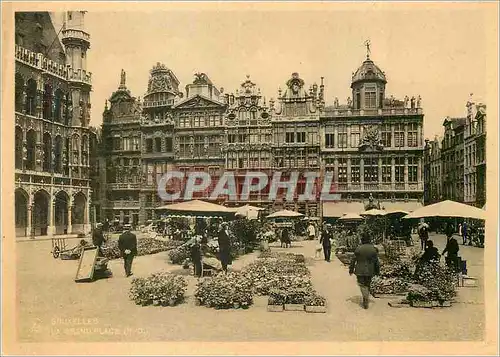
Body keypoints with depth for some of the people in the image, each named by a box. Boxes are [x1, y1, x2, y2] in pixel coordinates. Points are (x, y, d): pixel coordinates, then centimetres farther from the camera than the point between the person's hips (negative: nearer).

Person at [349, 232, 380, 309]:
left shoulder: (358, 248, -12)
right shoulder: (374, 249, -4)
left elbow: (353, 260, -7)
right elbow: (377, 261, 0)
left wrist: (351, 270, 4)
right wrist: (377, 271, 10)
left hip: (360, 271, -3)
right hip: (370, 271, 3)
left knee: (362, 284, 6)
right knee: (367, 285, 17)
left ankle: (366, 299, -10)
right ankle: (366, 301, 23)